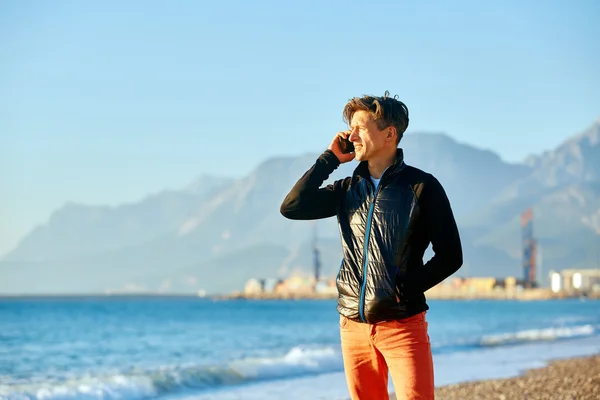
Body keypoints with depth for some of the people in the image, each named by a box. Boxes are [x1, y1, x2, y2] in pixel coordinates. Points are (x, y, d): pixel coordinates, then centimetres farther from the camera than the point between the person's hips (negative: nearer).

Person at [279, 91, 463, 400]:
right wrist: (329, 158, 1)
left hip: (402, 324, -5)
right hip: (354, 324, 5)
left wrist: (407, 289, -14)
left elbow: (450, 256, -5)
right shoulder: (348, 189, 11)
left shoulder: (421, 186, -4)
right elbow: (292, 207, 2)